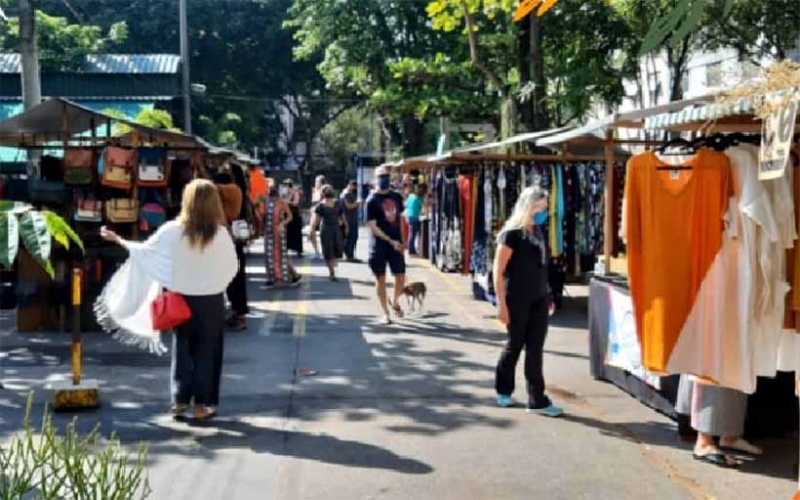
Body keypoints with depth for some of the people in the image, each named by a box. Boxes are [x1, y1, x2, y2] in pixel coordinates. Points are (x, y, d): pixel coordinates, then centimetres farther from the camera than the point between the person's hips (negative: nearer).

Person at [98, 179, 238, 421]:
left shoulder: (172, 231, -10)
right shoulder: (220, 234, -14)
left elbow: (144, 251, 1)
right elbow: (231, 269, -4)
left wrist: (117, 239, 15)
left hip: (181, 298, 2)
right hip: (211, 301, -2)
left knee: (182, 349, 16)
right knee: (206, 352, 7)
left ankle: (180, 400, 20)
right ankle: (202, 404, 10)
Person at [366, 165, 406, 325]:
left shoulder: (396, 197, 7)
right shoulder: (372, 200, -9)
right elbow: (372, 227, -13)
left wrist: (402, 241, 9)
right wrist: (390, 241, -18)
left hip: (396, 243, 4)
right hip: (379, 245, -4)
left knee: (401, 277, 4)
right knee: (381, 279, 4)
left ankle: (395, 302, 32)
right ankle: (385, 312, 15)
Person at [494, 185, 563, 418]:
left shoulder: (538, 231, 8)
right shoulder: (512, 233, -12)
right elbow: (498, 270, -13)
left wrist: (548, 294, 14)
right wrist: (501, 303, -16)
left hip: (539, 299, 6)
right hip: (517, 300, -6)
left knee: (535, 348, 3)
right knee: (515, 345, 8)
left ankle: (537, 400, 7)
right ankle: (503, 390, 27)